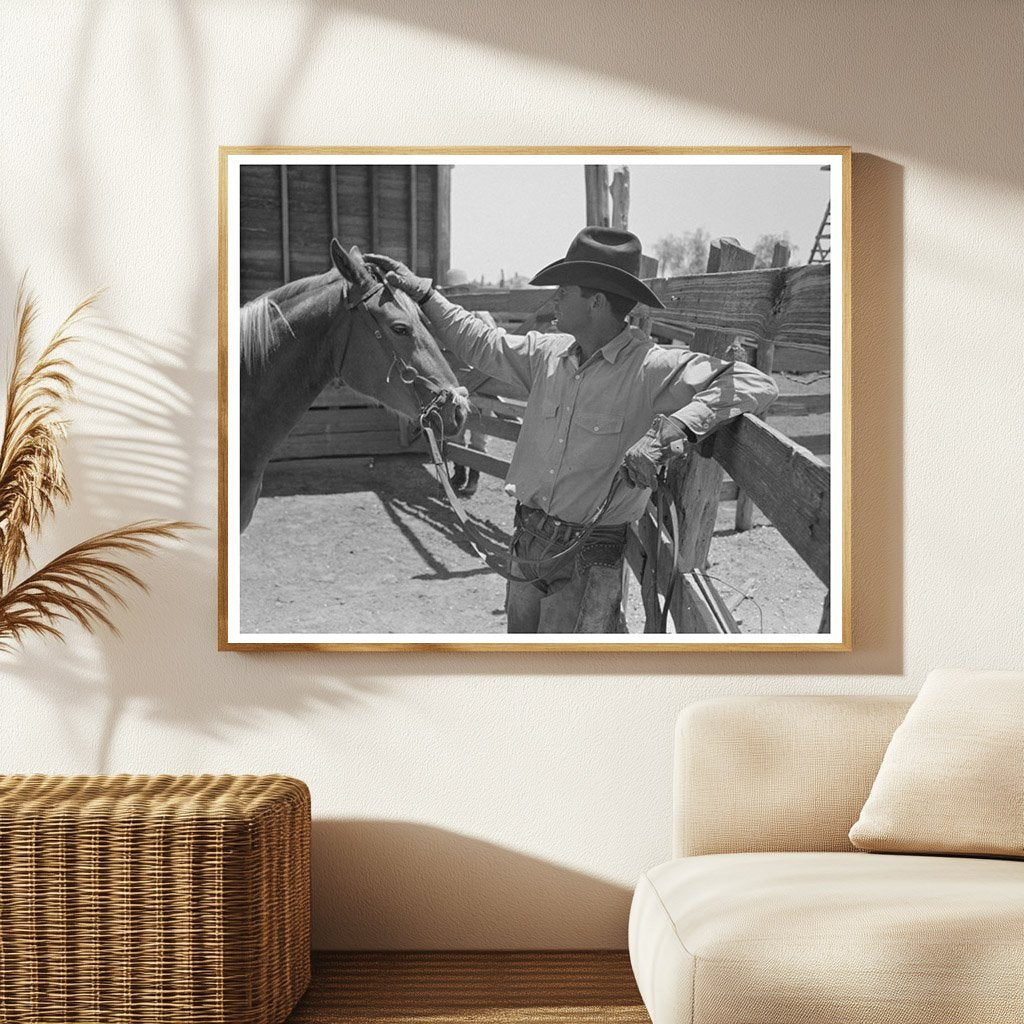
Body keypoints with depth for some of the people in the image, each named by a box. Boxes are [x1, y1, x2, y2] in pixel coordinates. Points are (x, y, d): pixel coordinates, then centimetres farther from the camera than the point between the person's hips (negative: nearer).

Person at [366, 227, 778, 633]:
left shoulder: (653, 368, -18)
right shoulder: (547, 353, 2)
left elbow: (756, 384, -26)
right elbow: (480, 343, 18)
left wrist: (667, 431, -36)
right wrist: (420, 291, 17)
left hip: (588, 555, -7)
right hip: (527, 541, 7)